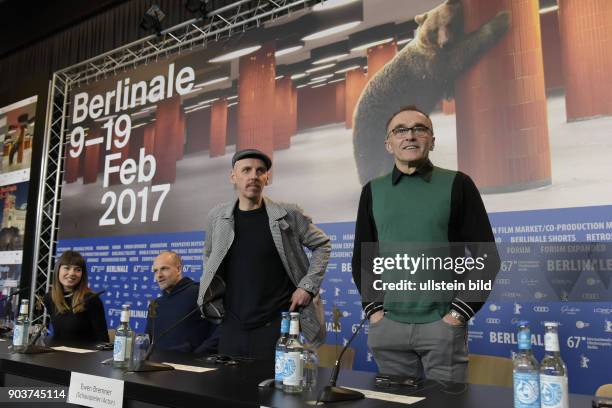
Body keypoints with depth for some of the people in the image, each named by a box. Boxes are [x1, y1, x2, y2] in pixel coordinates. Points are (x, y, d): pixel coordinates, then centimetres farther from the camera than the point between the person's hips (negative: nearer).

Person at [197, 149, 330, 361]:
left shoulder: (288, 214, -6)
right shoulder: (217, 216, 2)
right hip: (232, 326, 3)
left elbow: (322, 245, 4)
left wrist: (308, 286, -4)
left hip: (278, 325, -3)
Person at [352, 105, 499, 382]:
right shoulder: (373, 191, 7)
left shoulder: (456, 185, -1)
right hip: (388, 327, 3)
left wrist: (459, 312, -8)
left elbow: (486, 257, -2)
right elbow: (362, 258, 12)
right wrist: (374, 309, 2)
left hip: (443, 325, -2)